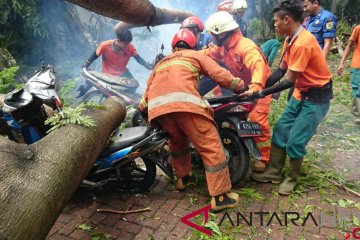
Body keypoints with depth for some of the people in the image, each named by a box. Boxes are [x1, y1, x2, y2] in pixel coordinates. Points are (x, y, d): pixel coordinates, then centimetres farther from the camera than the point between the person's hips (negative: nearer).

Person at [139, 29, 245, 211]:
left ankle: (182, 178, 43)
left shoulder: (161, 62, 38)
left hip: (157, 107, 5)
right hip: (185, 102, -5)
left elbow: (148, 89, 37)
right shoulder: (196, 55, 27)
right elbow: (220, 74, 16)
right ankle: (220, 196, 6)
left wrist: (143, 108, 51)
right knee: (211, 146, 3)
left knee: (177, 140, 30)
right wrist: (241, 85, 28)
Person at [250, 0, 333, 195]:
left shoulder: (302, 43, -26)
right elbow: (281, 70, 5)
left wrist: (263, 93, -20)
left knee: (295, 141, -6)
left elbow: (289, 81, -25)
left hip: (316, 97, -9)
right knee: (280, 131, 9)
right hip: (300, 94, 9)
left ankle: (292, 178, 18)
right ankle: (274, 172, 20)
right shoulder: (290, 40, 4)